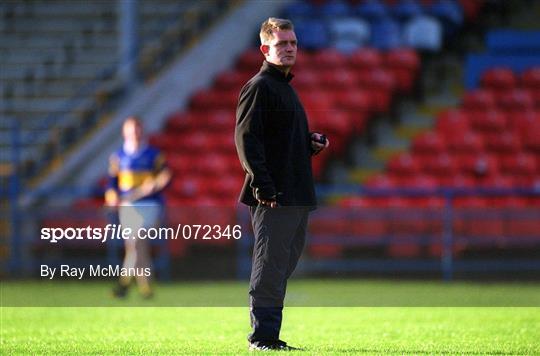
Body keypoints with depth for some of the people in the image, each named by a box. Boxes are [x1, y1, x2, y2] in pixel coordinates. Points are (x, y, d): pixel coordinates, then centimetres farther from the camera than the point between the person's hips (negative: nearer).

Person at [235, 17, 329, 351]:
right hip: (273, 197, -9)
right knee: (270, 265, -8)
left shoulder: (286, 87, 21)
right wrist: (263, 187, -22)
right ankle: (263, 335, -6)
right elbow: (246, 138, -16)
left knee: (284, 265, 10)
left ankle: (269, 335, 15)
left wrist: (311, 144, 10)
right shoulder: (258, 86, -8)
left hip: (297, 195, 9)